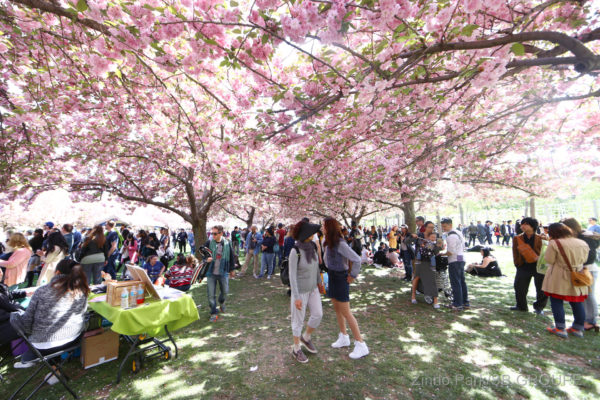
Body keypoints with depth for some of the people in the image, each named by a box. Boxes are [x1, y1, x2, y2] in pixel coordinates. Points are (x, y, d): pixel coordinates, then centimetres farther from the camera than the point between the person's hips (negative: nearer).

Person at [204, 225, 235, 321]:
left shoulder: (227, 243, -5)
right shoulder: (209, 243, -7)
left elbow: (231, 257, 6)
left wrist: (231, 269, 14)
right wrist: (206, 259, -23)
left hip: (223, 273, 0)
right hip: (211, 273, 0)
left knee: (225, 291, 11)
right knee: (211, 294, 2)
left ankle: (221, 302, 45)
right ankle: (214, 313, 20)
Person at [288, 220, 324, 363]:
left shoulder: (311, 245, -7)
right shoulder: (295, 251, -27)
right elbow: (292, 275, -22)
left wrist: (319, 280, 17)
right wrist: (296, 297, -20)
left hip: (312, 287, 7)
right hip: (299, 289, -6)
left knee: (318, 315, 12)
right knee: (298, 320, 9)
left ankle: (306, 337, 38)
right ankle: (296, 349, 33)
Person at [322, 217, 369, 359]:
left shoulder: (340, 243, -25)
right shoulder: (329, 242, 3)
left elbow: (357, 260, -28)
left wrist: (352, 275, -17)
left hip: (341, 278, -9)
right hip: (332, 277, 9)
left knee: (346, 313, 0)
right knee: (337, 309, 18)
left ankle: (361, 345, 13)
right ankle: (343, 338, 35)